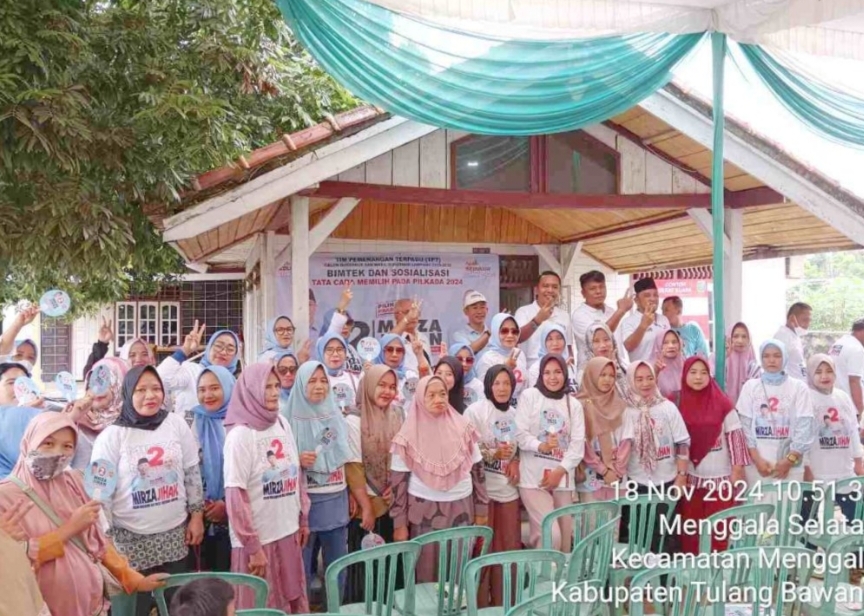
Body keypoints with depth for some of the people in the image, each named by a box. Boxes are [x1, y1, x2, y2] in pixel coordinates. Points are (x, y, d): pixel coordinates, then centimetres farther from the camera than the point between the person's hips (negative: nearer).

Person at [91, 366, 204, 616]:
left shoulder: (177, 425, -1)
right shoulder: (112, 436, -9)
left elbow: (192, 473, 6)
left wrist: (196, 516, 5)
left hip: (174, 534, 3)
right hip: (131, 539, -2)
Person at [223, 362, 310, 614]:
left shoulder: (283, 424, 4)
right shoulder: (240, 434, -15)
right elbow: (235, 497, -16)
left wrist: (303, 519, 10)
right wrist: (253, 547, -15)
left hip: (288, 533, 6)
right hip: (258, 539, -6)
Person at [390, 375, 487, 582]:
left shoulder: (462, 427, 1)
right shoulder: (409, 436, -6)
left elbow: (477, 469, 6)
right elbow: (399, 480, -3)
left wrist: (481, 509, 5)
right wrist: (399, 523, -4)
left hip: (461, 508, 2)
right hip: (424, 511, -2)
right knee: (426, 572, 6)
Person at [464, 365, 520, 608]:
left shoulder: (515, 414, 8)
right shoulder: (475, 411, -9)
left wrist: (516, 461, -3)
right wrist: (493, 453, -24)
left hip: (508, 488, 5)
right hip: (482, 489, -5)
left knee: (510, 547, 11)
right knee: (483, 549, 4)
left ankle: (504, 603, 26)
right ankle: (480, 603, 18)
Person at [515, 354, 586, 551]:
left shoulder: (574, 404, 12)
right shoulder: (529, 396, 1)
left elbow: (578, 443, 4)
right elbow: (520, 433, -6)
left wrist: (560, 471, -9)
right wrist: (540, 446, -25)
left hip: (563, 479, 4)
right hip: (534, 478, -4)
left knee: (565, 538, 8)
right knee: (550, 535, -16)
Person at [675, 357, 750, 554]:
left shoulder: (723, 404, -6)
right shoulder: (679, 404, 0)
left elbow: (735, 438, -4)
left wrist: (737, 471, -7)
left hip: (720, 478, -2)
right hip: (691, 478, 2)